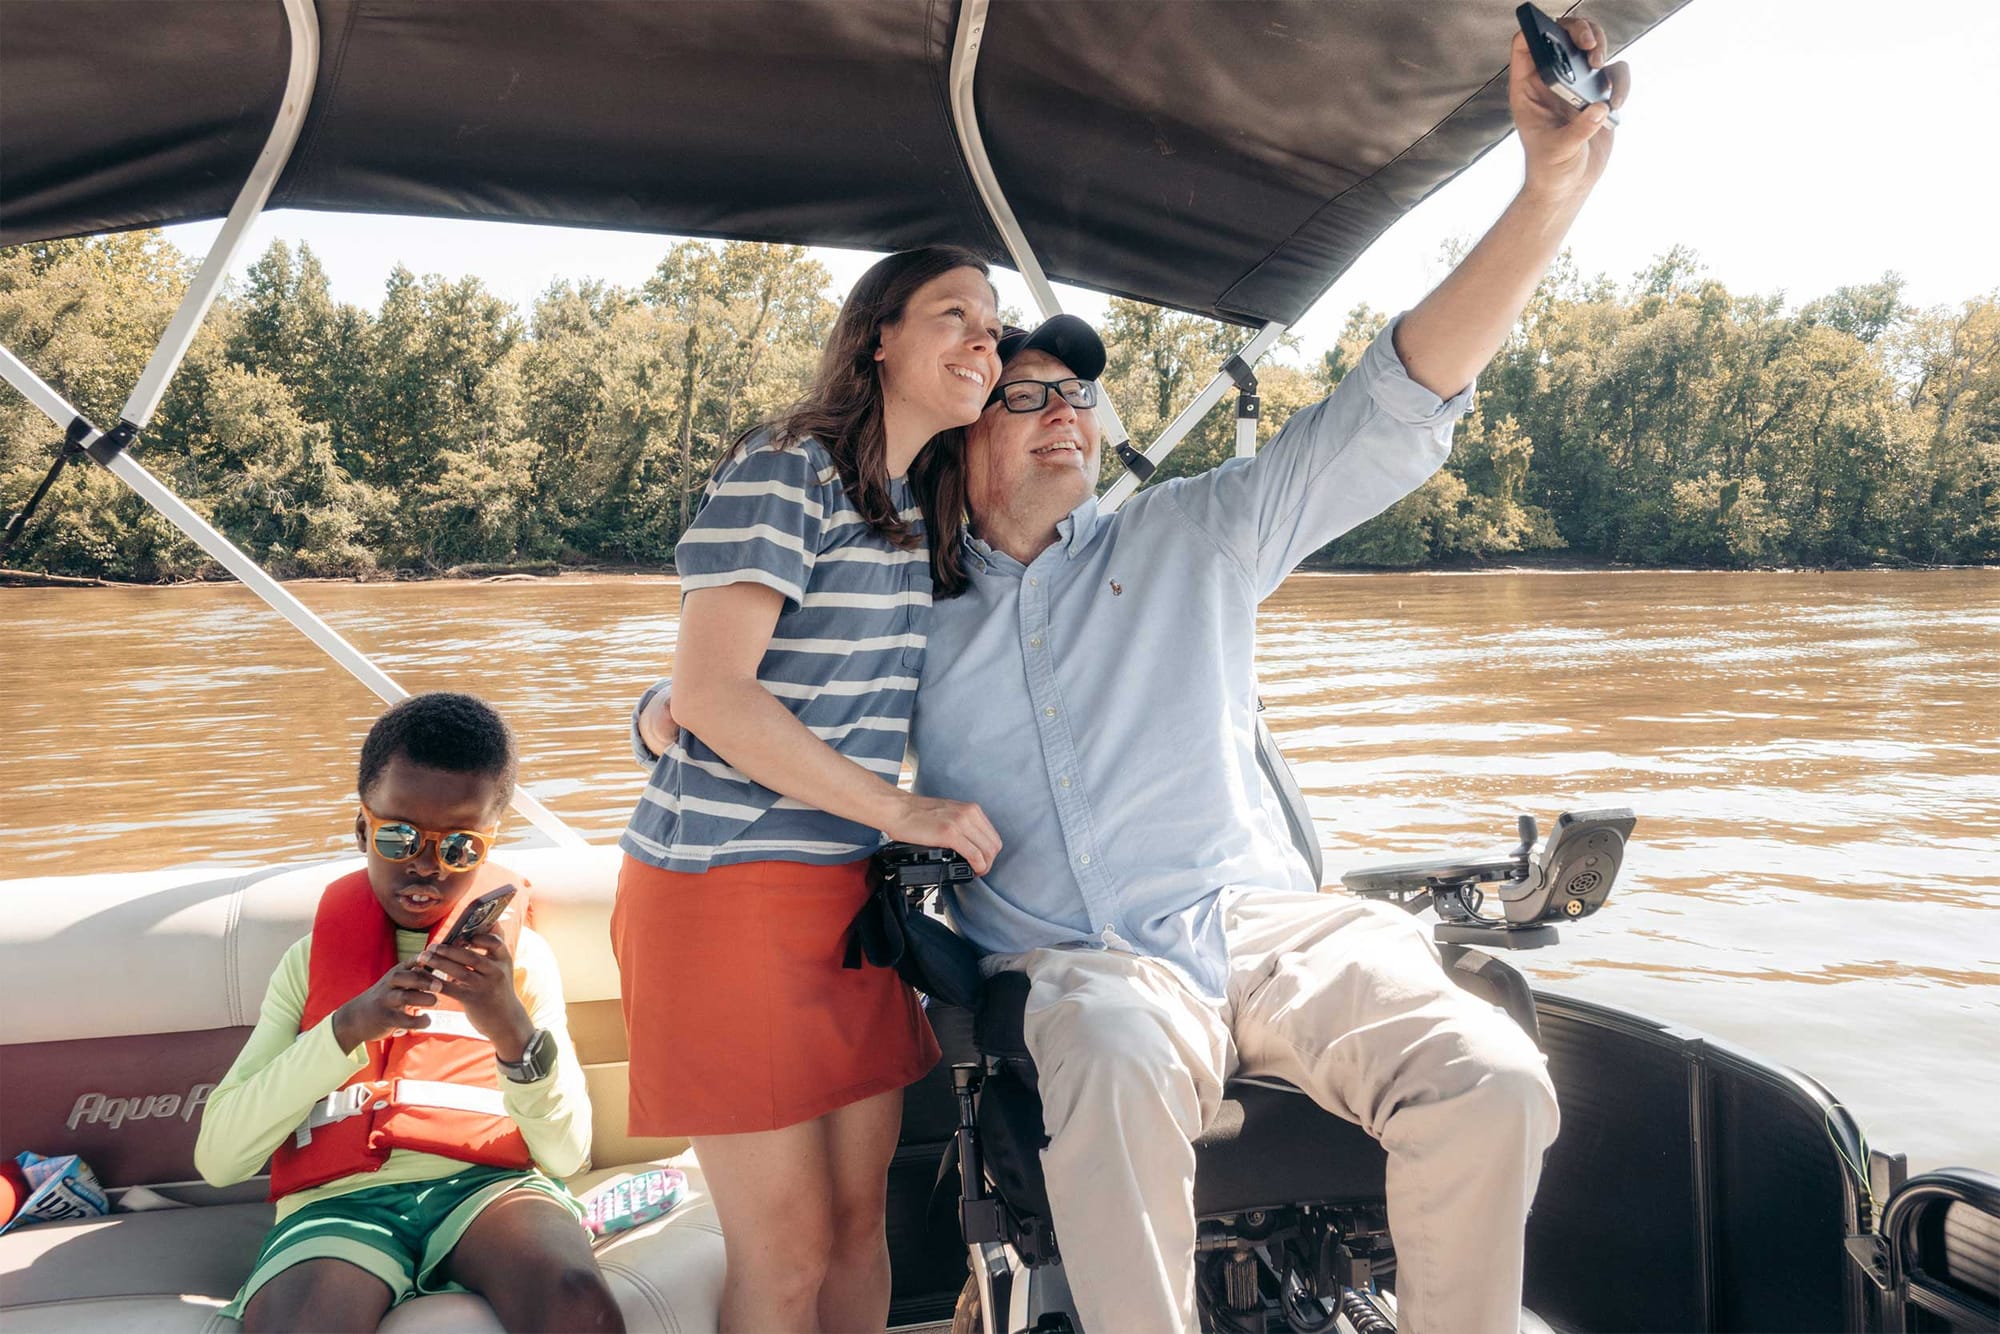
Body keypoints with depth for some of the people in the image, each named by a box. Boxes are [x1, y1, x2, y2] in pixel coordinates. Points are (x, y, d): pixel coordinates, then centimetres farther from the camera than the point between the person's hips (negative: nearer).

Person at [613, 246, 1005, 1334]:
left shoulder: (921, 514, 15)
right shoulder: (784, 472, -10)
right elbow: (710, 692, -19)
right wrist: (903, 812, -18)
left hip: (852, 887, 8)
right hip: (730, 879, -8)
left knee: (860, 1223, 13)